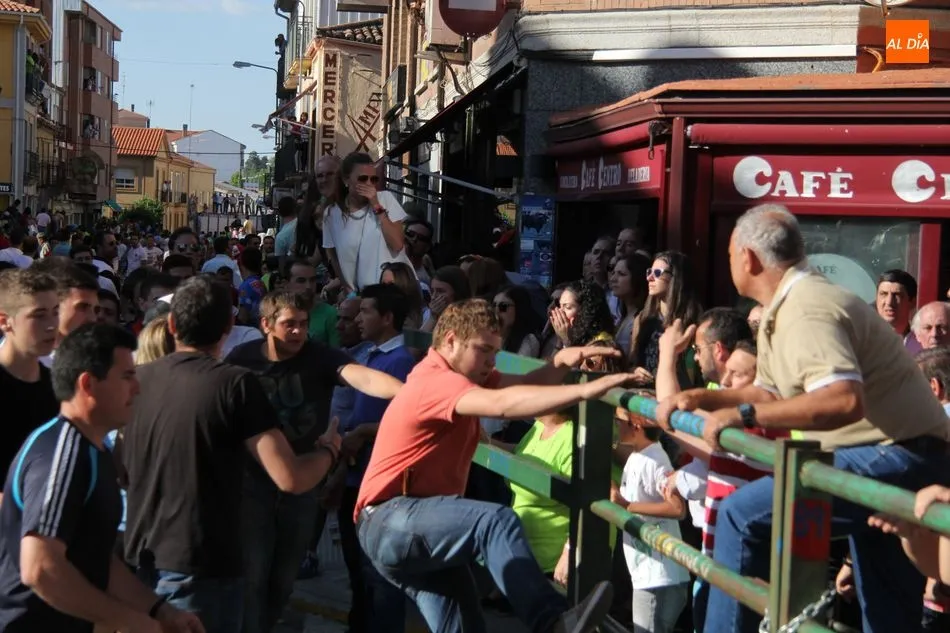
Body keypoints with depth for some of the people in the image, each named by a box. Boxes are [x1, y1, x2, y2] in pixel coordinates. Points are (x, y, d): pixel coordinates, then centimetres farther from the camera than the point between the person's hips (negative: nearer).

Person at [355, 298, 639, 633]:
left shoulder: (462, 373, 15)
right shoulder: (435, 380, -18)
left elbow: (521, 384, 5)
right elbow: (502, 403, -35)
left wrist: (561, 361, -17)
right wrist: (585, 390, -40)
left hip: (421, 526, 11)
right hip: (390, 522, -11)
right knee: (497, 520, -31)